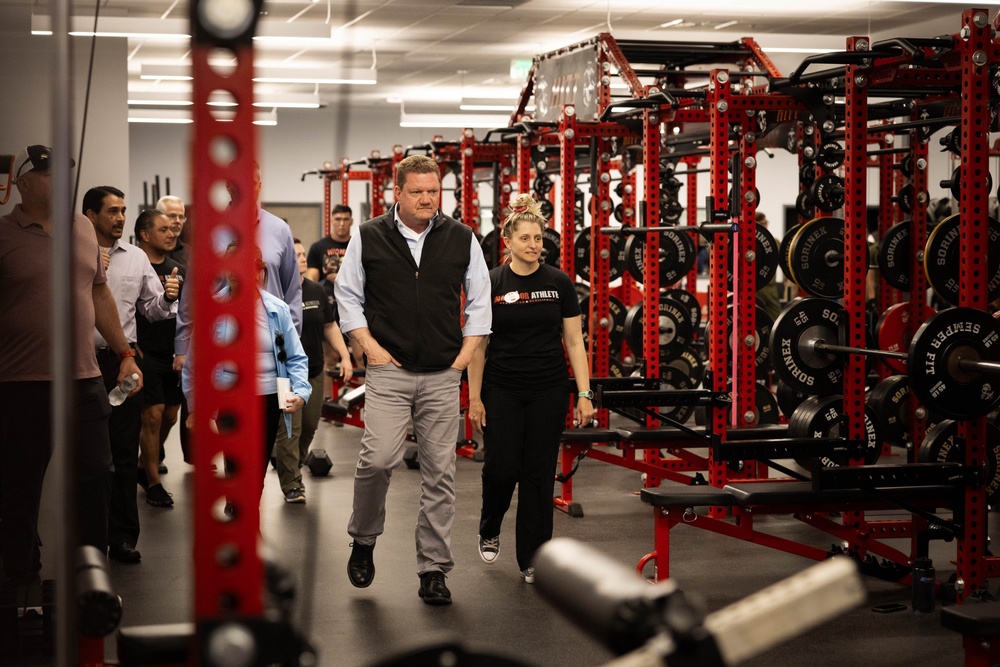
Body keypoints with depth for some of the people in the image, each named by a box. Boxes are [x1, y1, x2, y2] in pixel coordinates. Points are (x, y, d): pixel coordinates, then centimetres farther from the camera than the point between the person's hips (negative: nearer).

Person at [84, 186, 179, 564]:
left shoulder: (136, 258, 11)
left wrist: (167, 298, -11)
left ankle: (123, 536, 8)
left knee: (125, 451, 2)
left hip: (123, 361, 2)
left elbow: (153, 311, 10)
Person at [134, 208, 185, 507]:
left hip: (174, 356, 6)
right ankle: (153, 483, 2)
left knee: (170, 416, 10)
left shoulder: (178, 270, 11)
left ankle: (144, 467, 30)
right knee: (153, 415, -7)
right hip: (146, 355, -6)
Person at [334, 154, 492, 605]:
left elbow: (479, 300, 14)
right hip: (389, 371, -2)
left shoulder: (461, 239, 7)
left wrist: (466, 352, 5)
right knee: (379, 458, -15)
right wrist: (370, 347, -1)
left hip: (443, 375, 2)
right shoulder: (368, 238, 2)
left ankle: (434, 568, 12)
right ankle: (363, 539, 12)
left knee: (440, 471, 3)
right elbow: (347, 295, 8)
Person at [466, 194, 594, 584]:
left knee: (539, 475, 3)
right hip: (502, 392, -1)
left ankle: (532, 560, 13)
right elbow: (478, 345, 0)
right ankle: (489, 530, 27)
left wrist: (585, 394, -4)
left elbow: (574, 341, 2)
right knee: (502, 468, -5)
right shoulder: (490, 284, -3)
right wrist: (474, 398, -3)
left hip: (548, 391, 1)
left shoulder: (558, 283, 0)